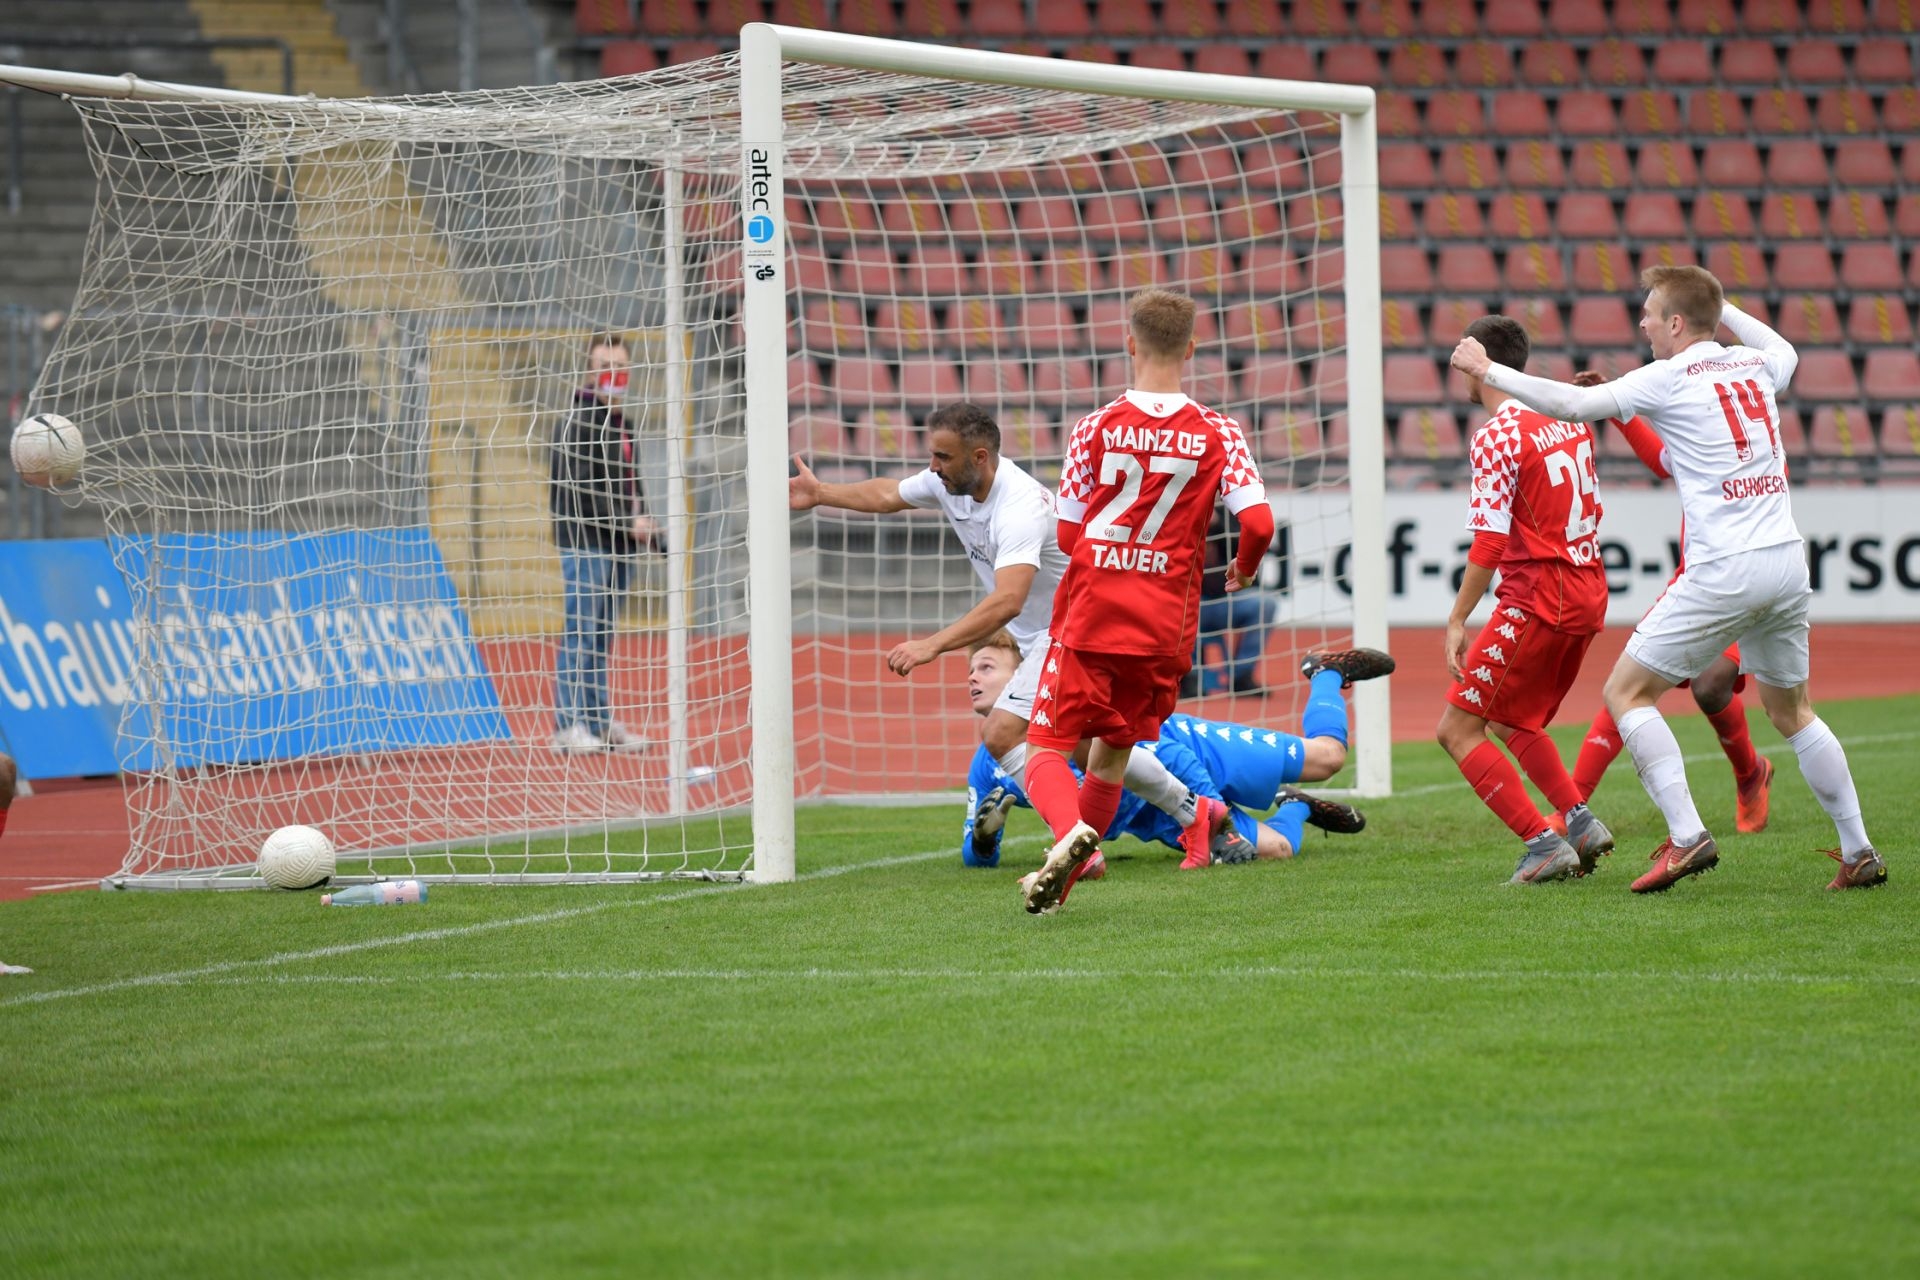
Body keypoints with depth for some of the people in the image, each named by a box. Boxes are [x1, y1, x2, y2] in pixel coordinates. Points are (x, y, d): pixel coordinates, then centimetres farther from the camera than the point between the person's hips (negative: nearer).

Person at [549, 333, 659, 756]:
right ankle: (570, 725, -9)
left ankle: (600, 722, 13)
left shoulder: (624, 426, 18)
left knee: (602, 637, 10)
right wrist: (627, 521, -17)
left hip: (618, 546, 8)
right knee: (580, 633, -9)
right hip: (585, 542, -8)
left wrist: (645, 526, 8)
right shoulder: (578, 423, -8)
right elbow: (577, 490, -16)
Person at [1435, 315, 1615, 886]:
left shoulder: (1496, 436, -14)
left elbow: (1489, 542, -18)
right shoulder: (1567, 418, 10)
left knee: (1458, 729, -3)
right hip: (1587, 593, 9)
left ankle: (1543, 842, -11)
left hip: (1536, 597, -9)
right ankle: (1580, 822, 14)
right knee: (1514, 722, 25)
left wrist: (1457, 621, -15)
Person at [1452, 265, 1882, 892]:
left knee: (1626, 692, 2)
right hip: (1787, 560, 7)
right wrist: (1723, 307, 44)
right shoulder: (1756, 365, 14)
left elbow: (1571, 403, -8)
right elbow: (1785, 352, 40)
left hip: (1723, 570, -7)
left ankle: (1687, 834, -11)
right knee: (1791, 710, 20)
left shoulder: (1669, 378, -4)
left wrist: (1489, 371, 1)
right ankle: (1859, 851, 17)